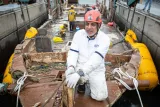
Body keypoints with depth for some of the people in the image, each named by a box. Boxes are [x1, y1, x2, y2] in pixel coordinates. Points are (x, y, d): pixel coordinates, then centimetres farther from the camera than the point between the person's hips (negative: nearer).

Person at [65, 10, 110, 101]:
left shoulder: (104, 39, -14)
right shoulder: (79, 34, -4)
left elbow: (96, 59, -27)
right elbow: (73, 52, -7)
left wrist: (79, 73, -39)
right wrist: (71, 67, -29)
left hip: (96, 71, -1)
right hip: (79, 68, 2)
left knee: (100, 96, -15)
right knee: (69, 79, -29)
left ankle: (91, 83, 18)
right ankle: (82, 82, 8)